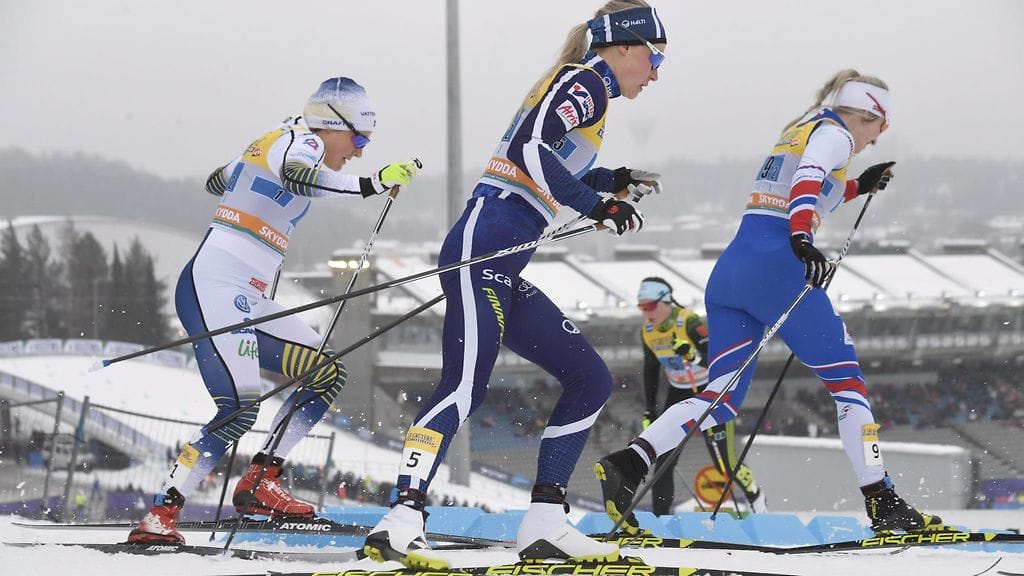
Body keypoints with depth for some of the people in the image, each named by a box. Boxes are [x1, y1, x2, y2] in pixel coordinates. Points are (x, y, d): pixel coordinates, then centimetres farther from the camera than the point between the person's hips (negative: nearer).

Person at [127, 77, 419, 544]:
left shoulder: (272, 145, 21)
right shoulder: (302, 140, -5)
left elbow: (216, 182, 36)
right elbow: (298, 175, -30)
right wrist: (373, 185, -27)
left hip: (248, 299, 10)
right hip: (215, 286, -10)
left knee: (328, 375, 8)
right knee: (240, 409, -22)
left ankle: (259, 484, 3)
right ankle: (158, 518, -22)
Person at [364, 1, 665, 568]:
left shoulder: (584, 87, 25)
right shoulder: (587, 82, -3)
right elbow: (530, 148, -20)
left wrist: (616, 180, 39)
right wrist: (597, 205, -19)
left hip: (503, 269, 10)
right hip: (485, 248, -10)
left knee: (590, 380, 10)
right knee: (465, 386, -24)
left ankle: (544, 526, 7)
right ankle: (400, 524, -35)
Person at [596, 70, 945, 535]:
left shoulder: (797, 132, 29)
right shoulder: (835, 133, 3)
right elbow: (808, 182, -18)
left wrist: (856, 188, 46)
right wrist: (802, 240, -34)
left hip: (729, 270, 8)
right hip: (775, 267, -8)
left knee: (721, 400, 2)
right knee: (847, 381, 0)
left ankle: (629, 464, -18)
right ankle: (882, 504, -3)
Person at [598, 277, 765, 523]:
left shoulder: (690, 323, -25)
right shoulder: (647, 332, -5)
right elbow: (651, 370, 10)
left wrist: (695, 355, -51)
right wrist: (650, 409, 9)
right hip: (679, 394, 6)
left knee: (725, 462, -4)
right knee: (663, 460, -7)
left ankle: (756, 497, 24)